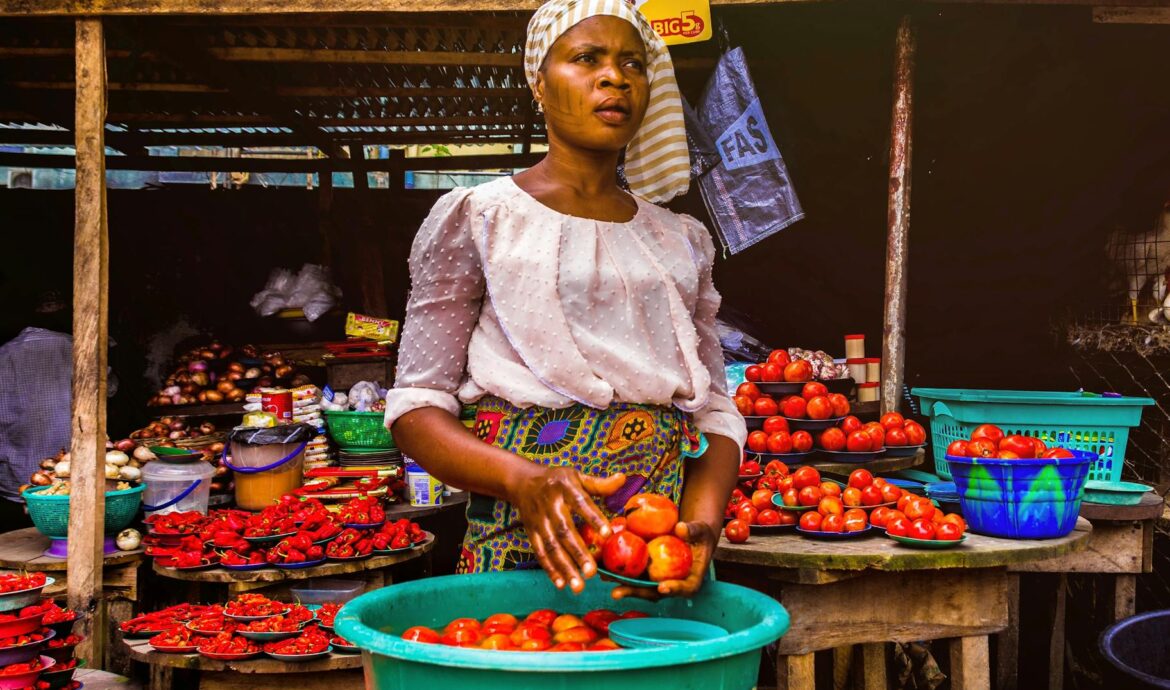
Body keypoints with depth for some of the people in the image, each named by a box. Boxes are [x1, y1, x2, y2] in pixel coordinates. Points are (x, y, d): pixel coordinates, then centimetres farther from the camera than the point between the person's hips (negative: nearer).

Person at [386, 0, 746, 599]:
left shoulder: (682, 240, 14)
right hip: (525, 546, -3)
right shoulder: (475, 219, 1)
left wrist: (702, 523, -9)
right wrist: (524, 480, -22)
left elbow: (715, 412, 11)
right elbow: (416, 409, -4)